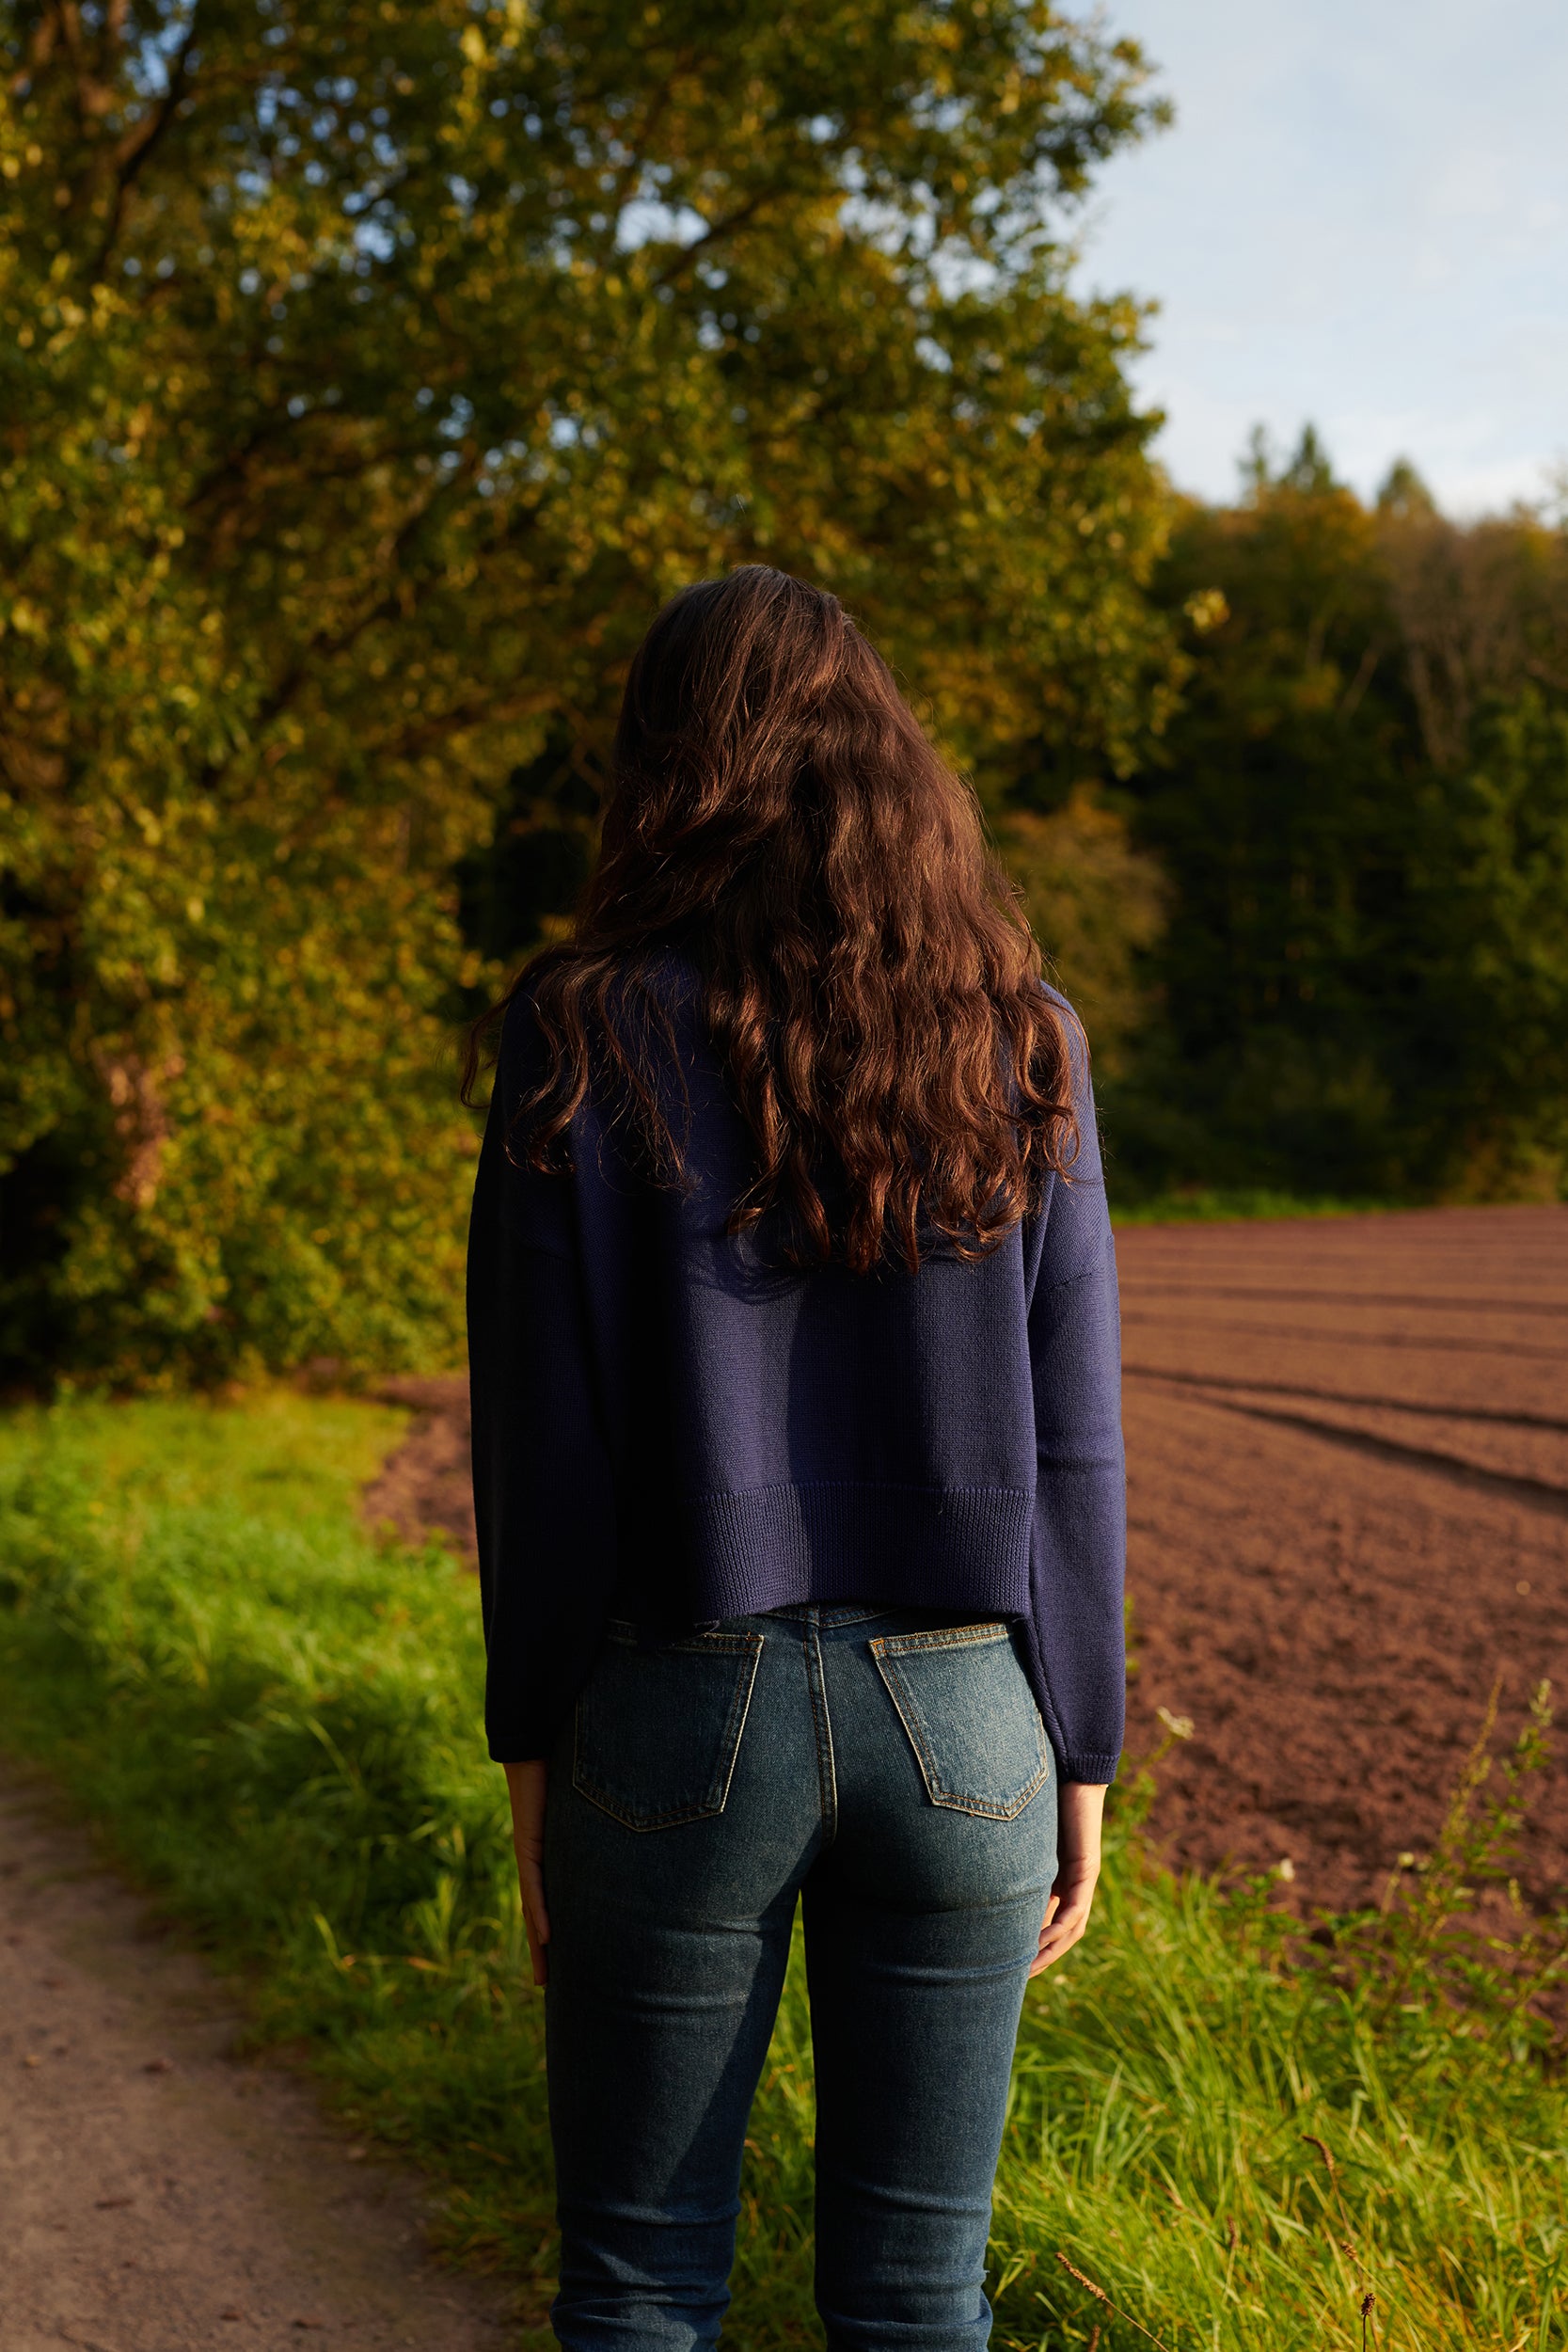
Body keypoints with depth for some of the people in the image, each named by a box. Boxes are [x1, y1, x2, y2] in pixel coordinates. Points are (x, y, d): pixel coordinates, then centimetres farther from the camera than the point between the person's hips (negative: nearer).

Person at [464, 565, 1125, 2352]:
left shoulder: (585, 1035, -8)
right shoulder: (1018, 1041, -2)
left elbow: (540, 1439, -7)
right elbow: (1071, 1446, -1)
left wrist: (533, 1748, 4)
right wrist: (1081, 1764, 7)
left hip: (680, 1711, -1)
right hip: (962, 1715, 2)